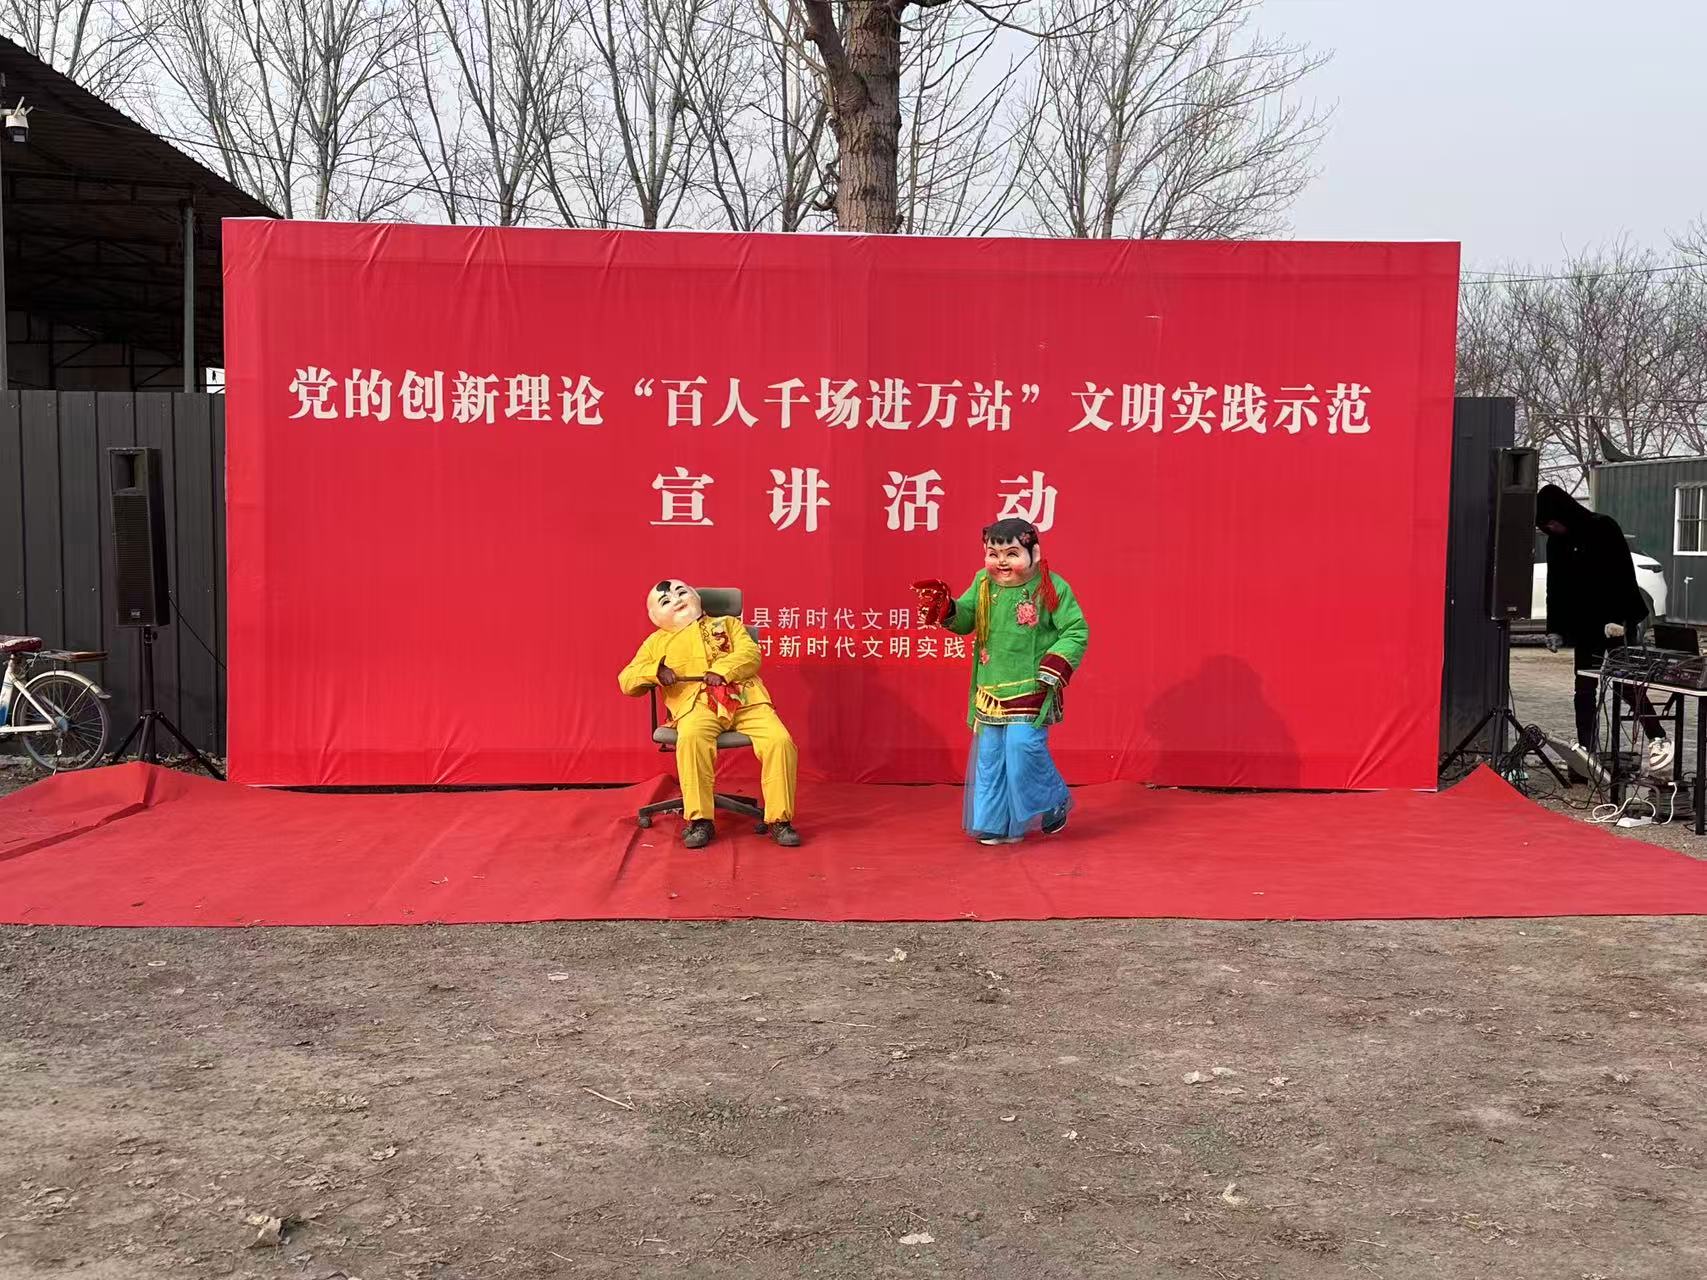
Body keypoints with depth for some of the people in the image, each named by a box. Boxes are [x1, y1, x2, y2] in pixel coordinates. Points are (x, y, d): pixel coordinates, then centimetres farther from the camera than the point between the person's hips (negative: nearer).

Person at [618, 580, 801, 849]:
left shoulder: (727, 624, 29)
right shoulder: (657, 642, 29)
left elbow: (750, 653, 10)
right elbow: (626, 680, 20)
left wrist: (723, 670, -11)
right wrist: (655, 672, -2)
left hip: (746, 700, 1)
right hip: (697, 704, -1)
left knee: (780, 741, -25)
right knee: (691, 738, -38)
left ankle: (779, 819, -14)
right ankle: (699, 819, -29)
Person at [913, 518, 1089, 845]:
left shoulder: (1052, 588, -10)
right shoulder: (983, 584, 3)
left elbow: (1077, 632, -8)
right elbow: (965, 621, 9)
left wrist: (1053, 668, -18)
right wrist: (947, 609, -12)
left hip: (1032, 689, -5)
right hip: (991, 689, 5)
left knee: (1024, 746, -15)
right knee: (989, 753, 7)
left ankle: (1054, 805, 12)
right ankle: (995, 824, 20)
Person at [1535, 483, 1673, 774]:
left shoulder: (1604, 529, -9)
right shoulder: (1556, 543, 7)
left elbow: (1624, 576, -12)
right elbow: (1555, 590, 12)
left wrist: (1618, 619, -19)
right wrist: (1554, 629, 7)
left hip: (1619, 622, -6)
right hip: (1586, 627, 6)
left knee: (1627, 684, -6)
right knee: (1585, 688, 3)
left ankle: (1659, 739, 6)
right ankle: (1586, 749, 7)